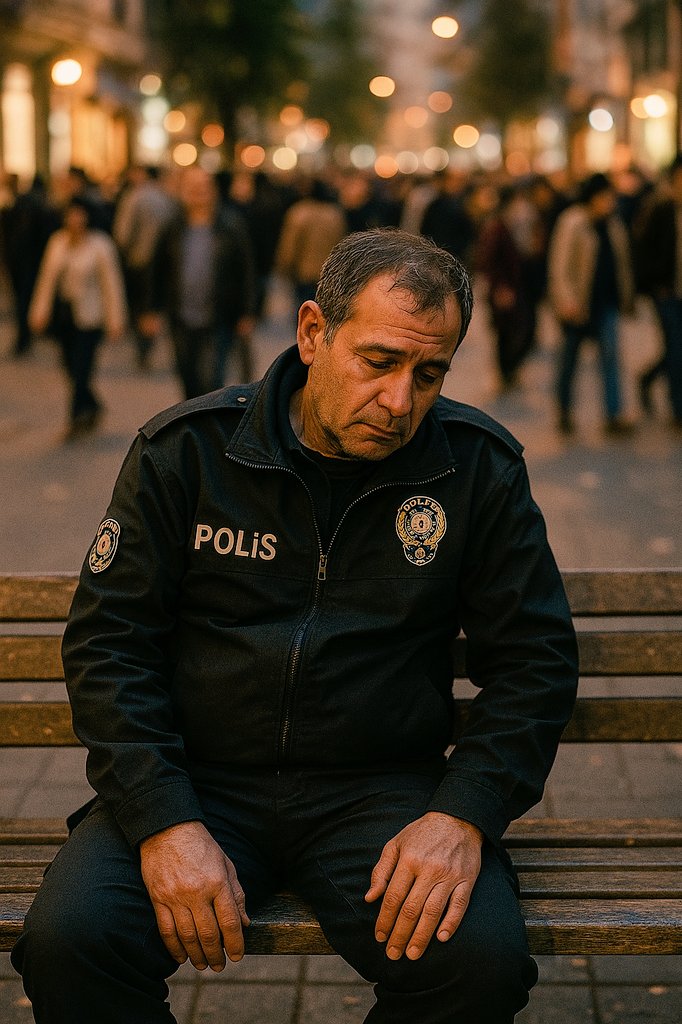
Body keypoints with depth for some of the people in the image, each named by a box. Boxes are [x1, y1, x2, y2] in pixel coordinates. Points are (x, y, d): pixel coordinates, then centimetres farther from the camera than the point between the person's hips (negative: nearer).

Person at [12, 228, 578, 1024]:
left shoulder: (478, 466, 0)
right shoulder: (185, 450, -2)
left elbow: (535, 658, 4)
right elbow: (108, 642, 0)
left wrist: (464, 814, -12)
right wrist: (165, 821, -14)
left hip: (377, 786, 1)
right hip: (200, 779, 0)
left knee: (478, 956, -28)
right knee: (67, 940, -27)